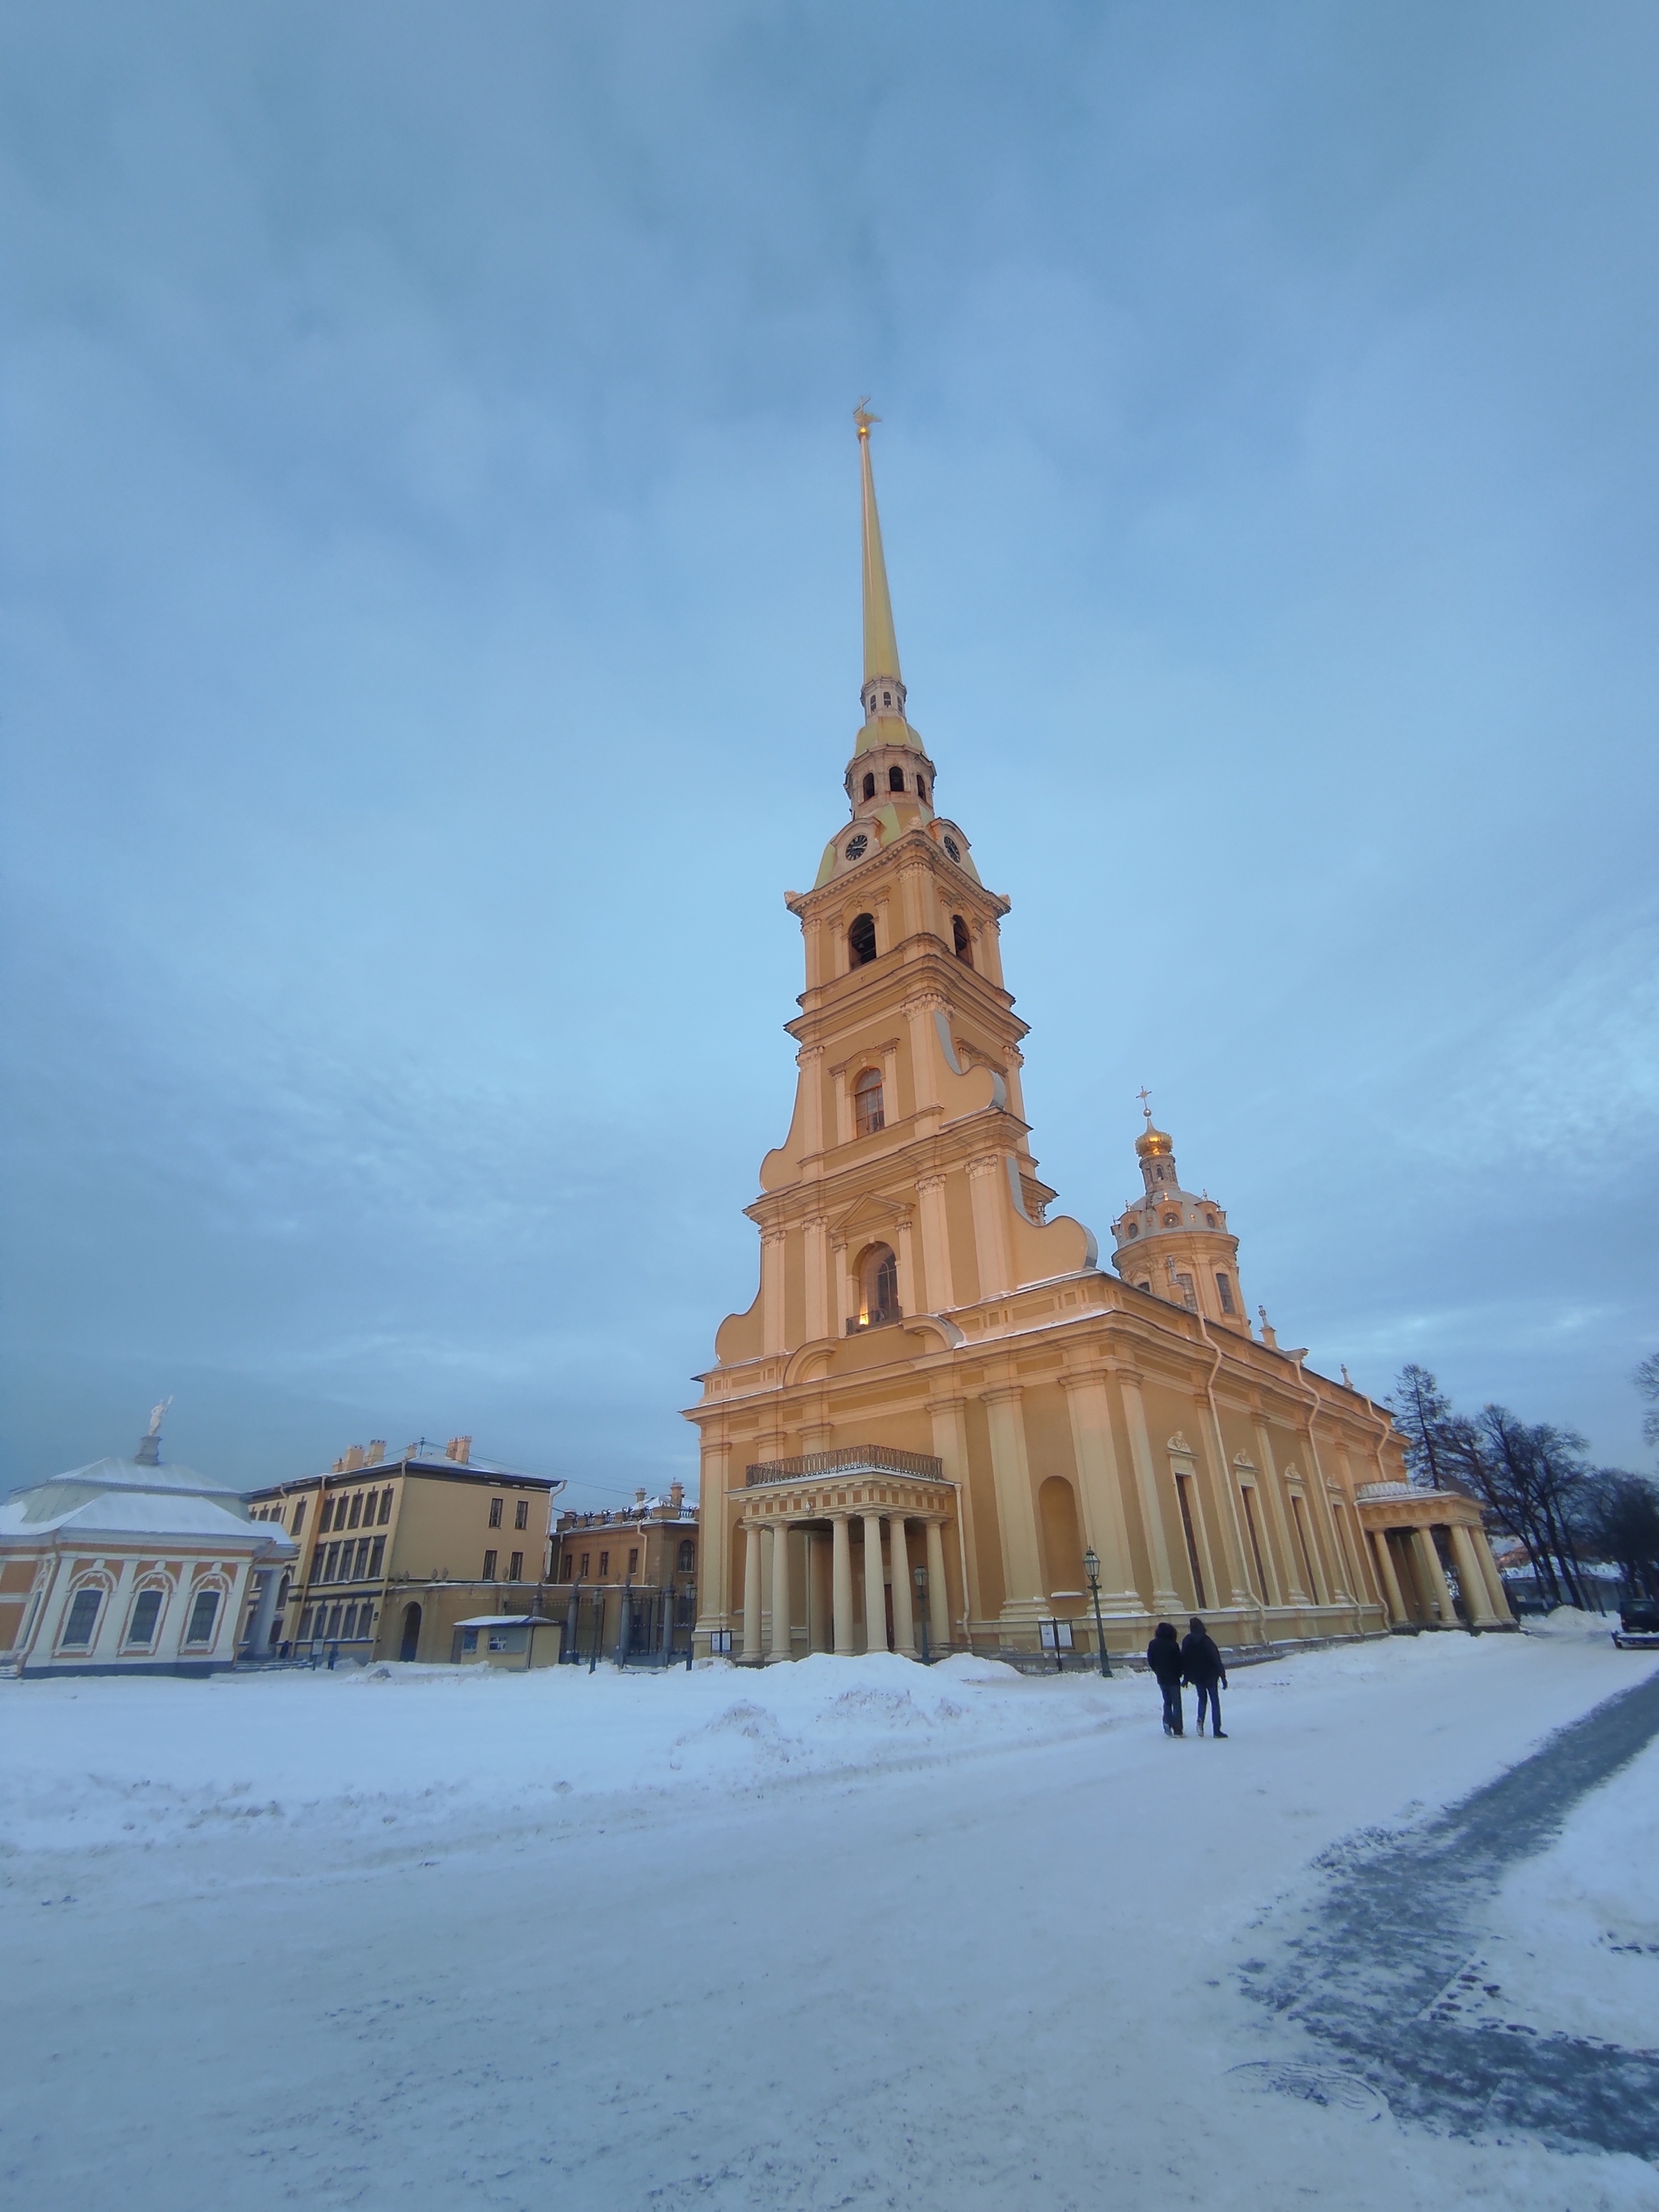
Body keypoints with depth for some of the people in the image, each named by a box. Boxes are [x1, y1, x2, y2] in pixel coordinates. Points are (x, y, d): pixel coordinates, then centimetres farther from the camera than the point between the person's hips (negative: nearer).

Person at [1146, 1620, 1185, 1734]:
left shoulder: (1152, 1645, -2)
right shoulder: (1173, 1645, -18)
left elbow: (1150, 1661, 4)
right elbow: (1179, 1661, -11)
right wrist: (1179, 1673, 7)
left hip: (1161, 1678, 4)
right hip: (1173, 1678, -4)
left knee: (1167, 1701, 19)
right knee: (1176, 1703, 5)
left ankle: (1167, 1723, 3)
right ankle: (1178, 1730, 5)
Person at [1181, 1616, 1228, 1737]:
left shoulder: (1187, 1641, -3)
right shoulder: (1206, 1641, -15)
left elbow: (1184, 1660, 3)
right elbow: (1216, 1659, -16)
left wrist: (1186, 1677, 13)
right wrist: (1222, 1675, -9)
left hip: (1196, 1677, 3)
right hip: (1210, 1676, -3)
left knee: (1202, 1698, 19)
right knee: (1214, 1701, 7)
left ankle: (1200, 1719, -5)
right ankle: (1216, 1730, 4)